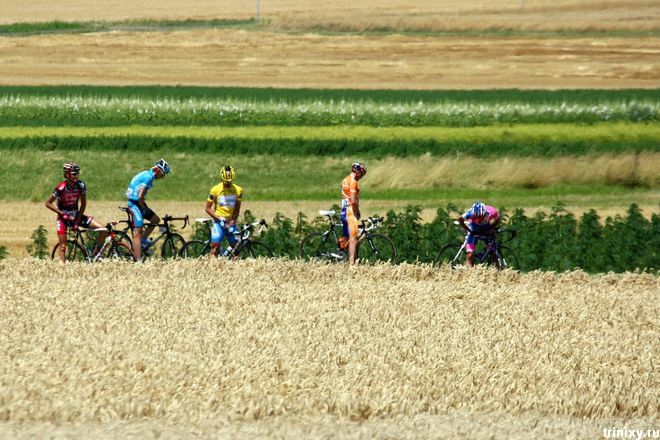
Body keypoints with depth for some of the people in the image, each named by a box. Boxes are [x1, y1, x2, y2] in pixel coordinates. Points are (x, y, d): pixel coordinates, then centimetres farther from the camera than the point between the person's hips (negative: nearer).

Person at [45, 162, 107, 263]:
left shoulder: (81, 185, -13)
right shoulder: (61, 187, -22)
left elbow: (83, 204, -2)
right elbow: (48, 204, -14)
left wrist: (77, 221, -10)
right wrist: (64, 215, -19)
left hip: (76, 216, 3)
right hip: (63, 218, -3)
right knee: (63, 247, -8)